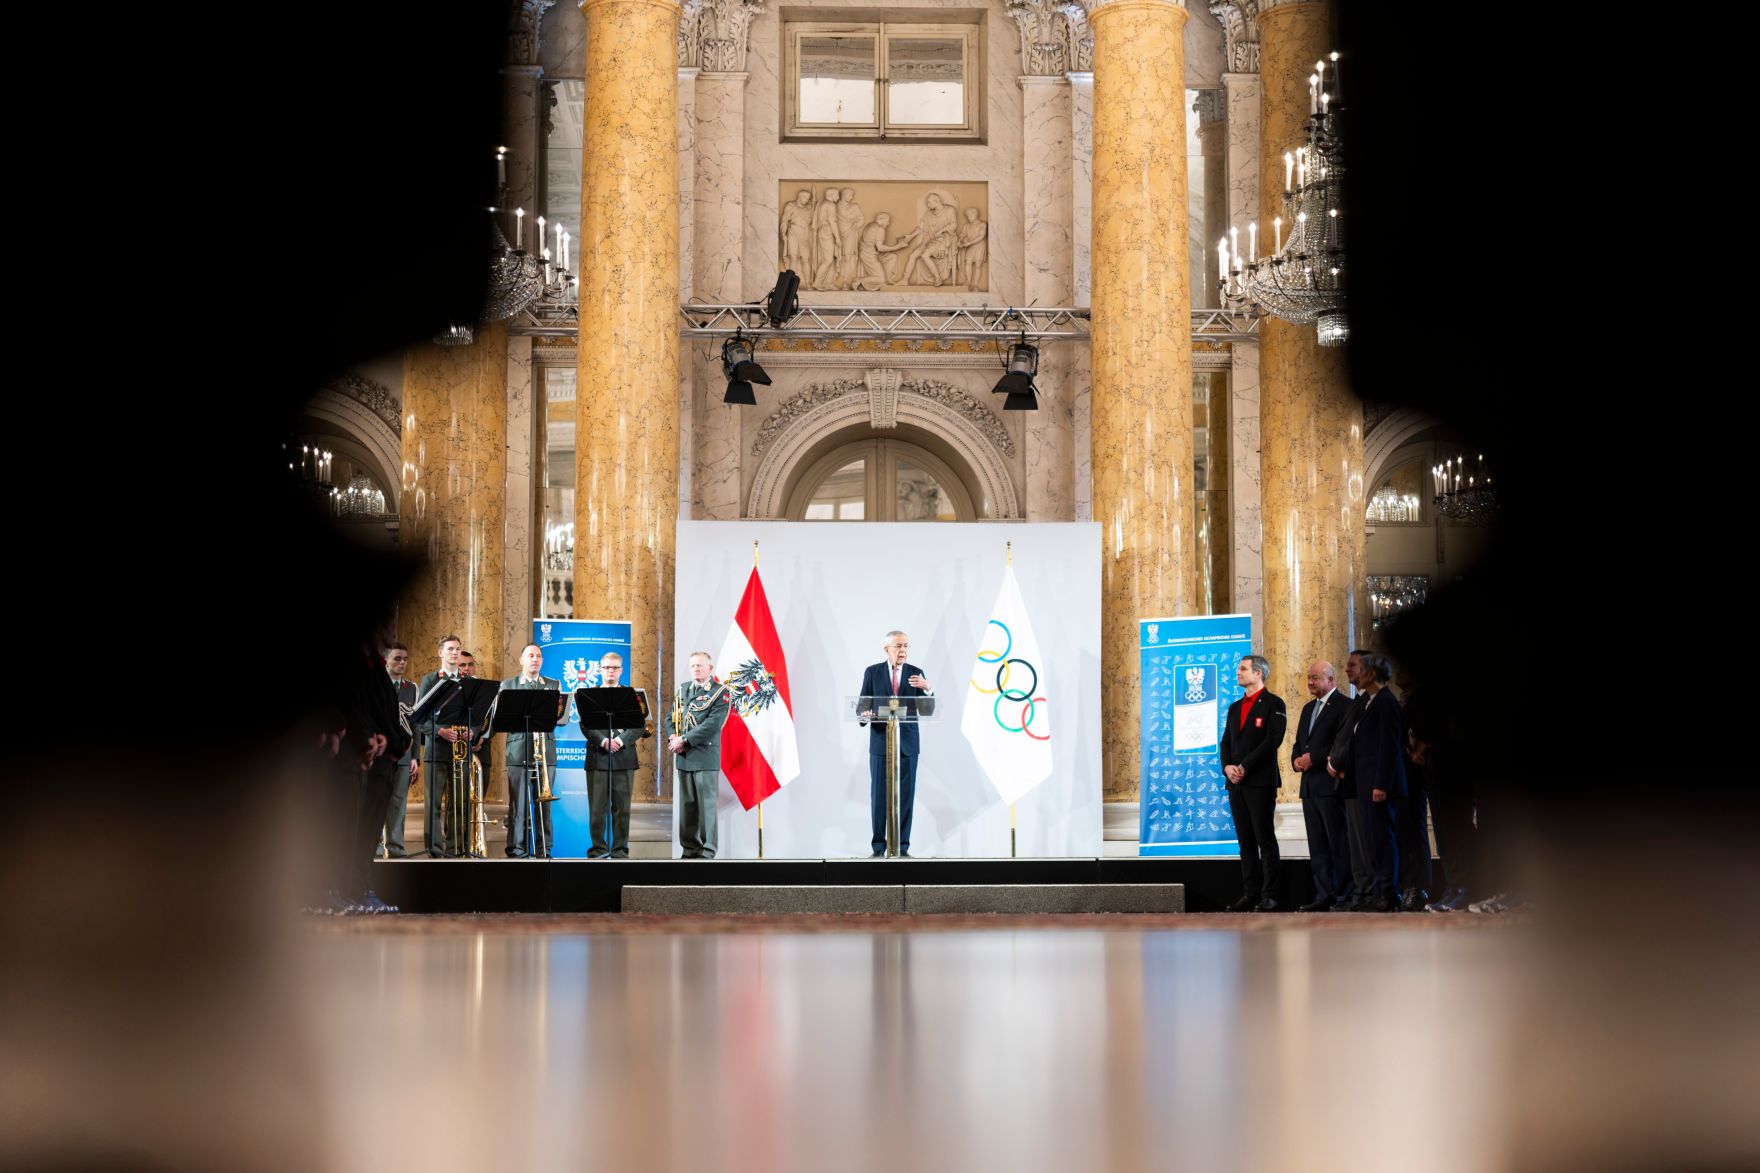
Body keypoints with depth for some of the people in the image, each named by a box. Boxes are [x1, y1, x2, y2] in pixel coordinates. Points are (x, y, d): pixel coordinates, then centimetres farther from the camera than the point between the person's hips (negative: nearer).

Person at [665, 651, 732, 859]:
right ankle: (689, 849, 15)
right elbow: (670, 717, 17)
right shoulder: (683, 689, 16)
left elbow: (712, 725, -14)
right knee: (687, 805, 9)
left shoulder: (720, 693, -4)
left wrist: (684, 740, -16)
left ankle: (707, 851, -1)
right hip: (683, 757, 6)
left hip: (705, 757, -6)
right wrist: (672, 737, -4)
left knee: (706, 805, -4)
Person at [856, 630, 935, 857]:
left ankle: (902, 847, 7)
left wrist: (927, 689, -19)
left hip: (907, 743, 1)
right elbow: (862, 706, 4)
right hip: (880, 742, -1)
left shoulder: (916, 673, 4)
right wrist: (865, 716, -19)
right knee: (878, 795, 0)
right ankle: (878, 847, 6)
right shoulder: (872, 672, 3)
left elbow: (926, 712, -1)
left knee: (906, 795, 1)